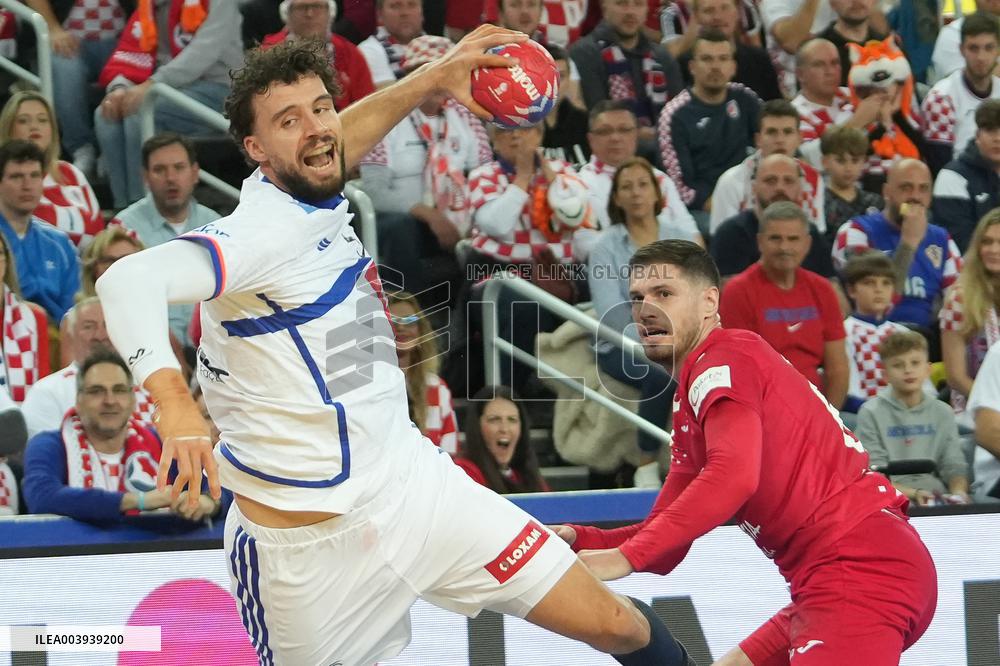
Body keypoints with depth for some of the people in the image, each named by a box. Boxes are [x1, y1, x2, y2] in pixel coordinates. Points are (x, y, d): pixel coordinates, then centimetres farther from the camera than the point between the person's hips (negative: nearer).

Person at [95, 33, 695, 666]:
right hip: (305, 541, -7)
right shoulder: (263, 231, -23)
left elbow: (333, 146, 27)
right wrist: (177, 406, -54)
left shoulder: (316, 203, 2)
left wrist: (433, 79, 20)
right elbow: (129, 280, -40)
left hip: (413, 484, 7)